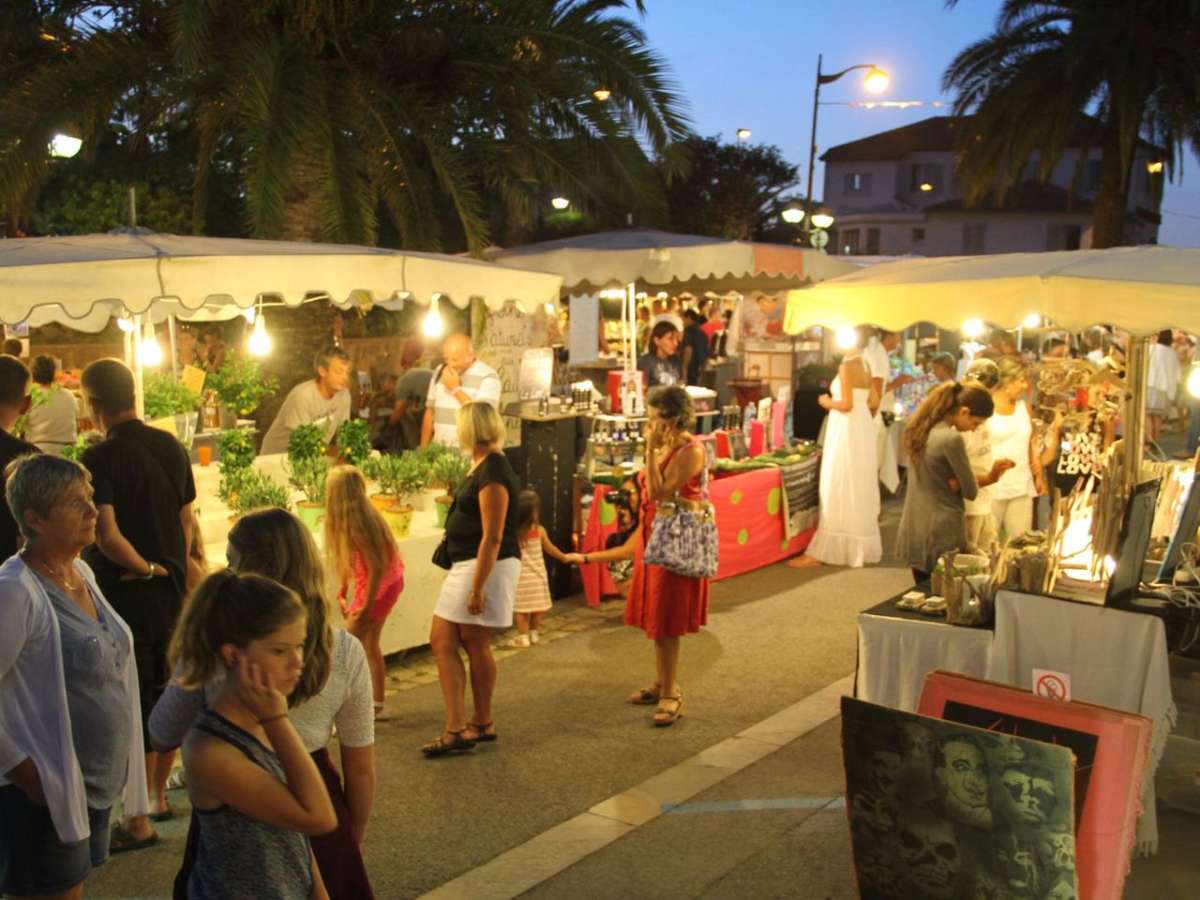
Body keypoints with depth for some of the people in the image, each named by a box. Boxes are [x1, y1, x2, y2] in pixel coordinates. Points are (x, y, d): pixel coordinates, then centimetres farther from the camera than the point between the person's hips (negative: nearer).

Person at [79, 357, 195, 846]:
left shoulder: (99, 460, -18)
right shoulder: (171, 448, 3)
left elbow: (107, 536, -25)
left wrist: (146, 568, -10)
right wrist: (174, 571, 16)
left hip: (125, 596, -6)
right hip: (171, 593, 7)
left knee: (135, 704, 2)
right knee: (165, 695, 18)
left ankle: (139, 821, 12)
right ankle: (160, 796, 34)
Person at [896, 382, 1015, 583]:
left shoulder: (921, 429, 7)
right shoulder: (952, 439, -20)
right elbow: (971, 491, -12)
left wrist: (988, 477, 5)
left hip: (913, 532, 8)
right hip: (941, 535, -8)